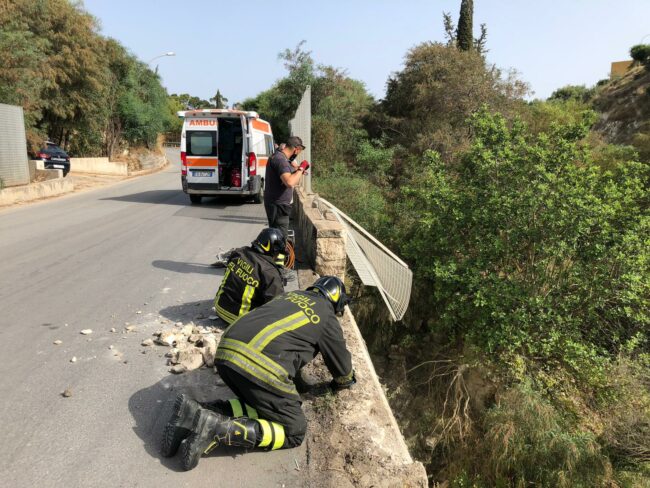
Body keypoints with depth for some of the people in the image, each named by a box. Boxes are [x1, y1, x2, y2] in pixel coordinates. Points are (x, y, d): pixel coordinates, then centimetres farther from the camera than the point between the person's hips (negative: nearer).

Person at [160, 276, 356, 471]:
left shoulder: (291, 294, 26)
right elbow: (341, 364, 24)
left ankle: (199, 413, 2)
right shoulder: (327, 318, 11)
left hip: (226, 353, 7)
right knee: (294, 431, 6)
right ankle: (219, 429, -12)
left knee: (261, 406, 22)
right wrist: (343, 381, 45)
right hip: (260, 366, -7)